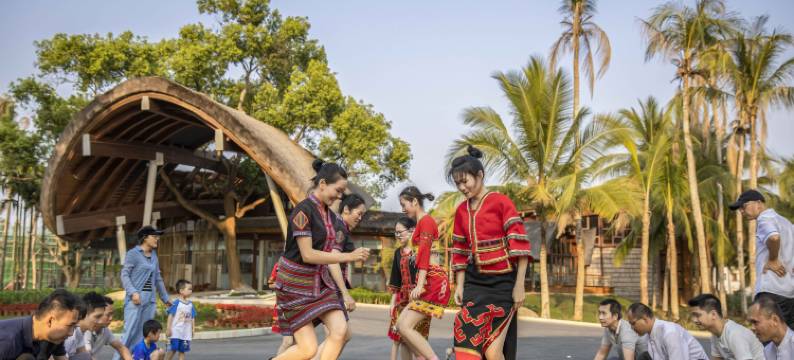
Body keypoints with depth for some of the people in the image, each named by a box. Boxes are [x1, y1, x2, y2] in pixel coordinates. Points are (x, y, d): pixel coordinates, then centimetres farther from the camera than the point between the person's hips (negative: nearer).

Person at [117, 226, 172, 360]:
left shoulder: (154, 255, 15)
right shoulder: (133, 253, -3)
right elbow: (124, 274, -8)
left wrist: (165, 298, 23)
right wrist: (133, 292, -21)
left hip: (150, 299, 6)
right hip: (136, 298, -6)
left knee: (144, 332, 5)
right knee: (130, 331, -9)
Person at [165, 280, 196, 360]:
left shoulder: (190, 304, 6)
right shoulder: (176, 303, -10)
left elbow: (192, 318, 11)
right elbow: (171, 315, -9)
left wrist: (193, 328, 7)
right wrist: (168, 328, -11)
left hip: (186, 333, 5)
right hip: (176, 332, -5)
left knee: (182, 351, 10)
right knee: (173, 350, -1)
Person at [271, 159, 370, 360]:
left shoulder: (329, 214, 8)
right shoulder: (303, 210, -17)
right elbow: (307, 255, -23)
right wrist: (349, 256, -21)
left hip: (320, 282, 7)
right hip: (296, 284, -7)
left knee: (340, 330, -10)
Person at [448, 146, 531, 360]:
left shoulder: (501, 202, -7)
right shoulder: (461, 210, 10)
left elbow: (520, 244, -12)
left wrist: (519, 285, -15)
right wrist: (459, 287, 10)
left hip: (502, 282, -5)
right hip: (475, 282, 5)